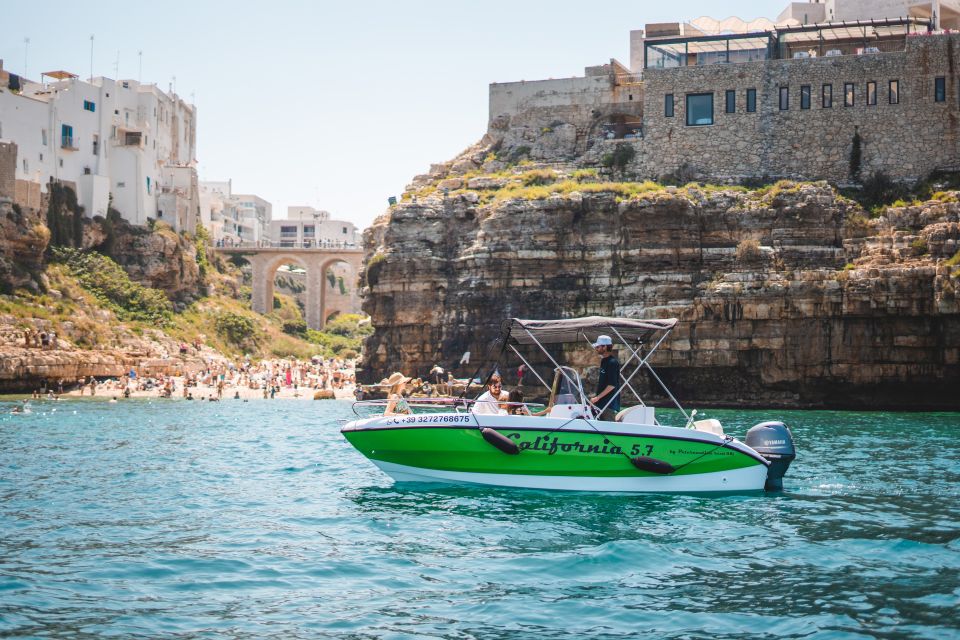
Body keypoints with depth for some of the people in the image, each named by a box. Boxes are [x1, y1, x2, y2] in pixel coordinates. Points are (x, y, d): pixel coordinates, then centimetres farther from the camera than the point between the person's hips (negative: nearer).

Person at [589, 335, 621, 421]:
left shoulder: (612, 362, -14)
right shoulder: (603, 361, 15)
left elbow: (612, 385, -19)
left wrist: (597, 397, -17)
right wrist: (596, 395, 15)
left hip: (610, 404, -10)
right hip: (602, 403, 10)